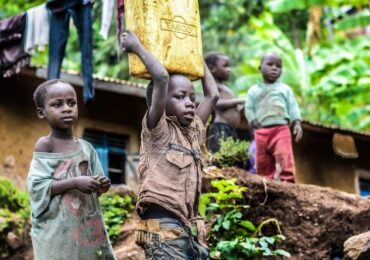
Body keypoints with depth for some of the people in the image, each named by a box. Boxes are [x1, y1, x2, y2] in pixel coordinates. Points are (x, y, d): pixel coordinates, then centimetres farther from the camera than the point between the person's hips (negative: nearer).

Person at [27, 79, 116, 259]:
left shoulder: (86, 148, 10)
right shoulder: (45, 145, -6)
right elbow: (37, 187, -14)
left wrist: (101, 186, -6)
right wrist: (75, 183, -20)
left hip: (88, 226, 6)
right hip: (57, 230, -6)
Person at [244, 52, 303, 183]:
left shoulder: (285, 89, 14)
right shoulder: (254, 90, 15)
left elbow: (293, 107, 10)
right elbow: (249, 108, 11)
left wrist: (297, 124, -4)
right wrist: (255, 123, -5)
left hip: (281, 129, -2)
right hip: (261, 132, 2)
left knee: (284, 158, -21)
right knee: (262, 163, 4)